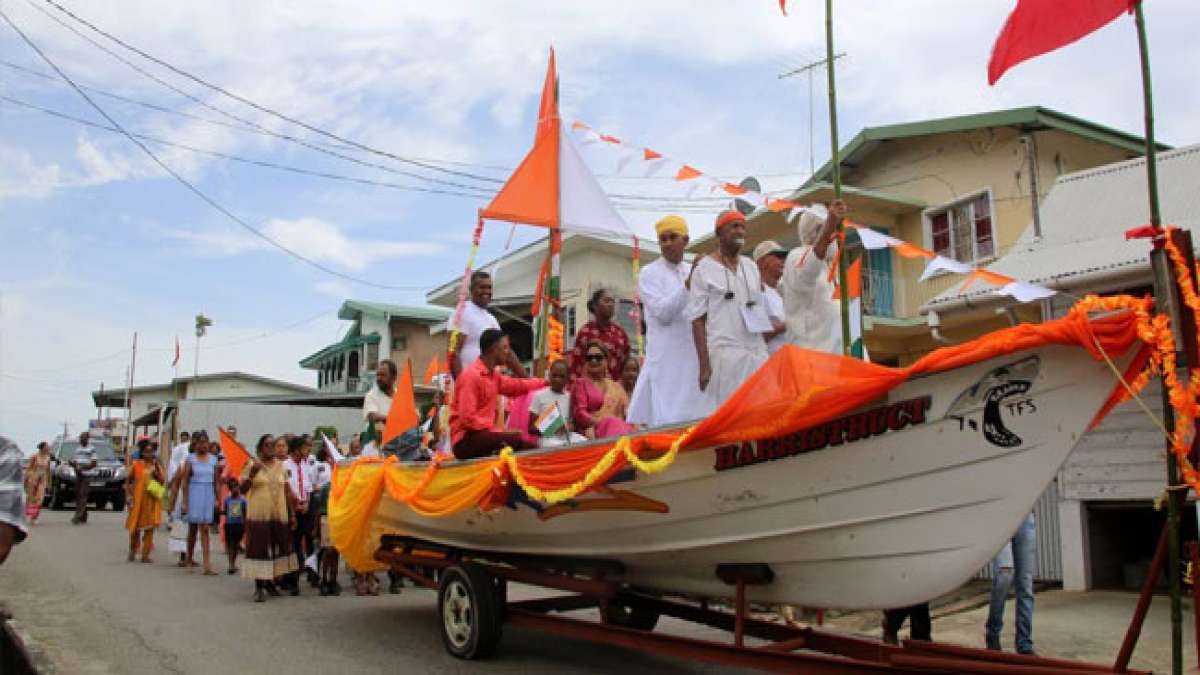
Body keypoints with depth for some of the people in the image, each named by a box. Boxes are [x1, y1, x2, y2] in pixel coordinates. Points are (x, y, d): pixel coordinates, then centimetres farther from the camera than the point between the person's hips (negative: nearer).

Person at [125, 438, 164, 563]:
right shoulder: (136, 465, 0)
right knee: (135, 526, 6)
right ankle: (133, 551, 27)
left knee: (149, 527, -1)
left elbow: (163, 480, -6)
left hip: (152, 501, 1)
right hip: (138, 500, -1)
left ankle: (145, 554, 5)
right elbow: (128, 481, 5)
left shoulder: (157, 466, 4)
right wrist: (128, 495, -4)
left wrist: (155, 468, -15)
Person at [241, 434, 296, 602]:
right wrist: (252, 474, -19)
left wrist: (292, 514, 11)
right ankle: (259, 586, 3)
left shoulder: (281, 465, 10)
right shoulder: (252, 464, -1)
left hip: (279, 514, 4)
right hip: (259, 514, -4)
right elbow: (243, 490, -3)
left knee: (277, 547, 8)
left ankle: (270, 581, 25)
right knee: (259, 548, -4)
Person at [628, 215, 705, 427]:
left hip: (694, 356, 6)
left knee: (693, 415, 4)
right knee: (669, 419, -8)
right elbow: (663, 313, -13)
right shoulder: (649, 273, -1)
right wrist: (689, 283, -19)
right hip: (666, 358, -6)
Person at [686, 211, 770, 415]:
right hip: (724, 352, -5)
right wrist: (704, 365, -11)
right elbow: (698, 319, -4)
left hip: (757, 352, 5)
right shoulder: (704, 268, 0)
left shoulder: (751, 267, 15)